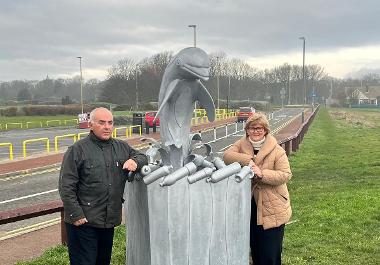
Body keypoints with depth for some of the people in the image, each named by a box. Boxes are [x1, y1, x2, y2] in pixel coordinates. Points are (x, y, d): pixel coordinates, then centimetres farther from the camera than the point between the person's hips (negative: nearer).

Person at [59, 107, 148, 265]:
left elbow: (142, 157, 17)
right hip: (83, 222, -6)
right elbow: (66, 187, -10)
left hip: (109, 221, 6)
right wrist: (76, 215, -15)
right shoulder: (78, 150, -8)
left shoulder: (121, 147, 9)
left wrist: (135, 161, -7)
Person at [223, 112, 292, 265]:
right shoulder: (241, 144, 3)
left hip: (271, 207, -4)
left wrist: (262, 174, -27)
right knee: (255, 250, 19)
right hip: (250, 205, 4)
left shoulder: (276, 150, -9)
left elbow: (285, 175, -15)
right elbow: (227, 155, -13)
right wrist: (246, 159, -27)